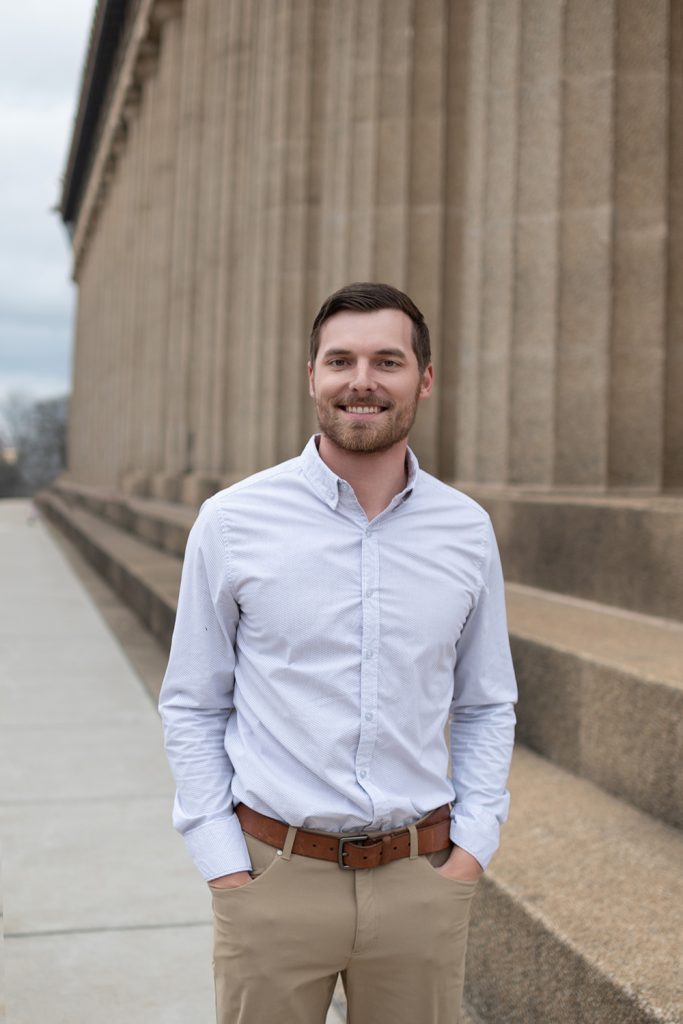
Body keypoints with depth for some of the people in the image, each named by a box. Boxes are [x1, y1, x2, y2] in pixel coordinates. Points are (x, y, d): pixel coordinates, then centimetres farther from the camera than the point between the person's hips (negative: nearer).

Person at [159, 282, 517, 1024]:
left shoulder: (467, 530, 1)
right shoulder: (231, 522, -5)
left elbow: (486, 707, 10)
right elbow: (191, 708, 1)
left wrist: (471, 848, 0)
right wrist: (224, 868, -5)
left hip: (420, 880, 2)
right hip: (274, 877, -2)